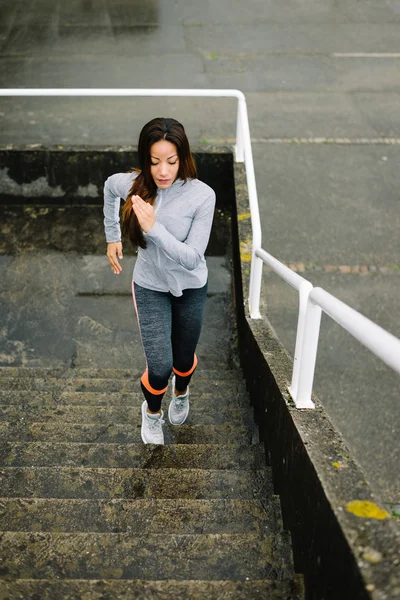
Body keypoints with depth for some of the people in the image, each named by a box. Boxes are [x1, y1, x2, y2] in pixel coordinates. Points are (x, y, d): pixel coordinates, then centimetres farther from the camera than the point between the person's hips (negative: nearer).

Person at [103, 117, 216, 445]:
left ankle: (181, 392, 55)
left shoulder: (202, 195, -25)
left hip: (190, 288, 0)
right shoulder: (132, 184, -18)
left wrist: (154, 228, -38)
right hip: (150, 287, 0)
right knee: (160, 366, -5)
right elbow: (109, 187, 9)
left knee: (184, 359, 17)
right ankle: (152, 411, 30)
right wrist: (112, 236, 11)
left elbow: (193, 258, -26)